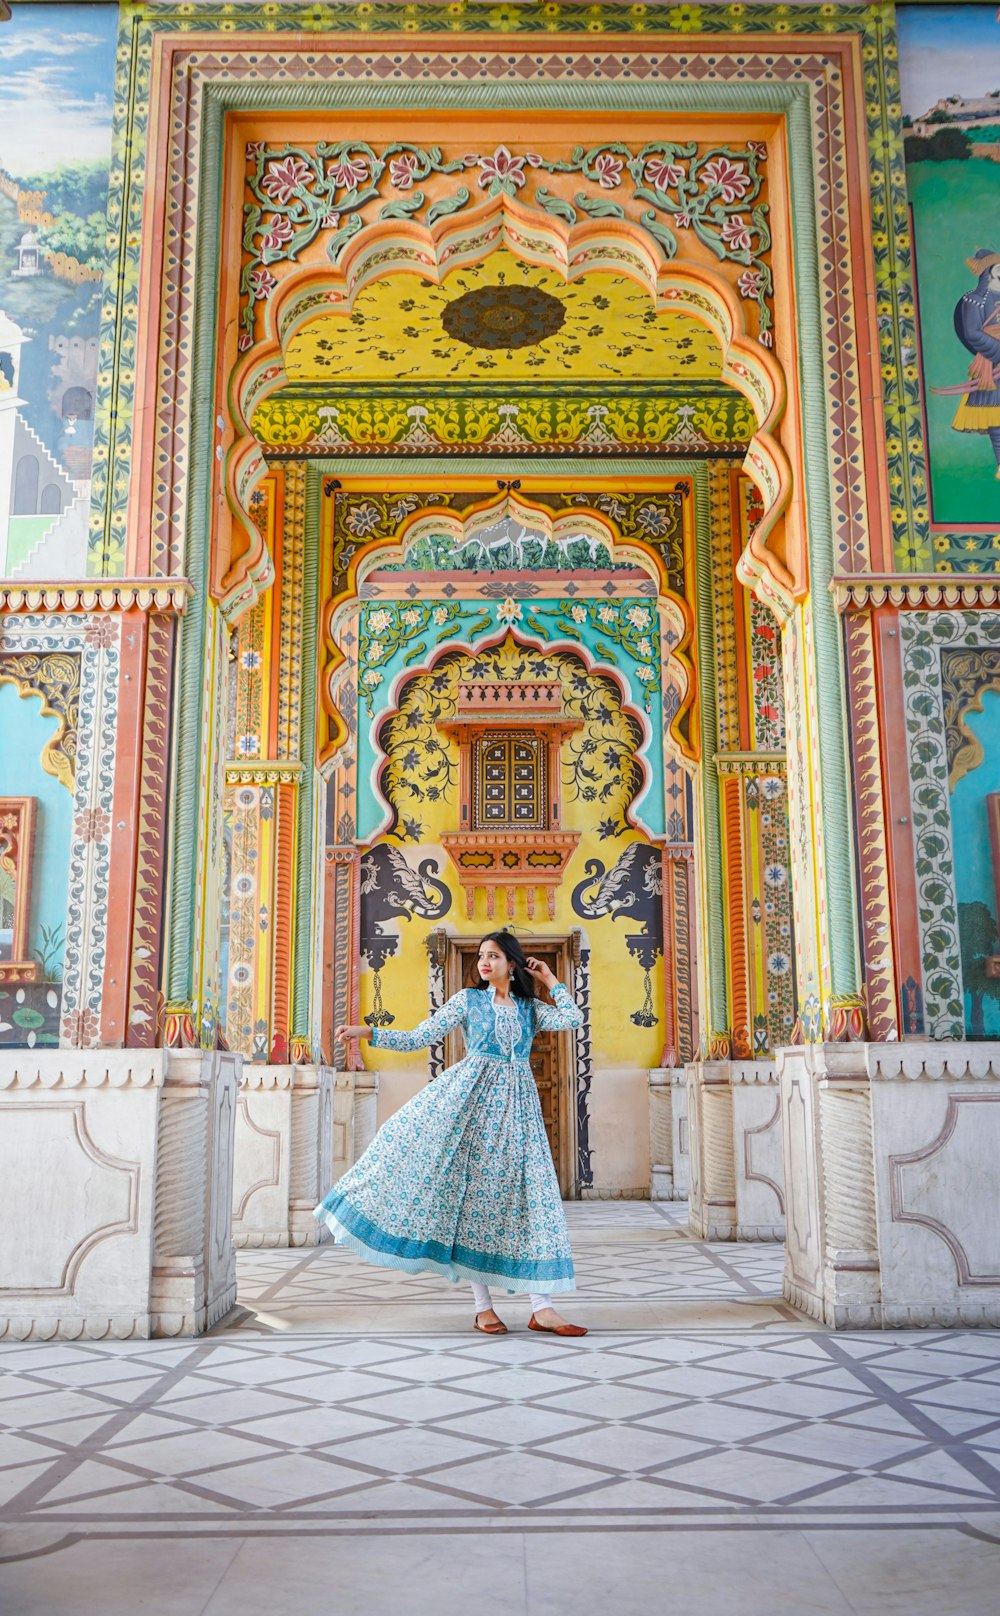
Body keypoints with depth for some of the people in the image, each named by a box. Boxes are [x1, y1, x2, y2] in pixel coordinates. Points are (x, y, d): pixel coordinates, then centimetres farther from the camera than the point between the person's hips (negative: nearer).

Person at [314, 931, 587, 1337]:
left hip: (515, 1105, 1)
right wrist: (367, 1033, -8)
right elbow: (419, 1037, 1)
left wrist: (550, 981, 7)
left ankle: (542, 1309, -3)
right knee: (471, 1190, -4)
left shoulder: (530, 1008, 11)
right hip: (470, 1096, -1)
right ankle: (482, 1306, 4)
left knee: (527, 1195, -4)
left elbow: (573, 1019, -4)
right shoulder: (467, 1000, 6)